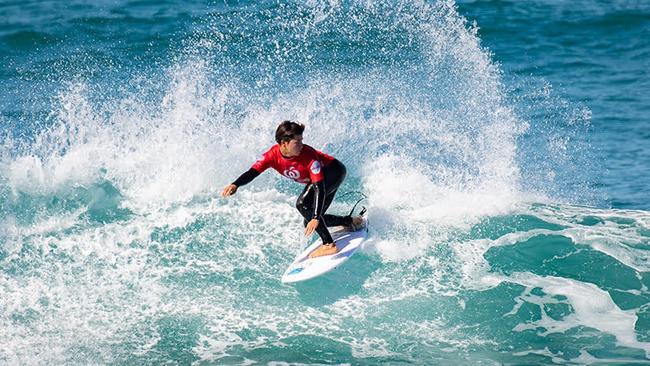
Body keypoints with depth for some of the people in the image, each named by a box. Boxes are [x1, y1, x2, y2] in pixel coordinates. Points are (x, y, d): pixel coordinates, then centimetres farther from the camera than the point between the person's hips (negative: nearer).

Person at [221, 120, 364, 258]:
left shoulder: (308, 155, -37)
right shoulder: (273, 155, -24)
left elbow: (320, 188, -40)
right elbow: (252, 172, -30)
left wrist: (316, 218, -50)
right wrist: (235, 185, -52)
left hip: (334, 172, -7)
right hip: (317, 177, 7)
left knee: (303, 204, -28)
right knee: (310, 223, 9)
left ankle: (329, 244, -24)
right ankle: (351, 222, 27)